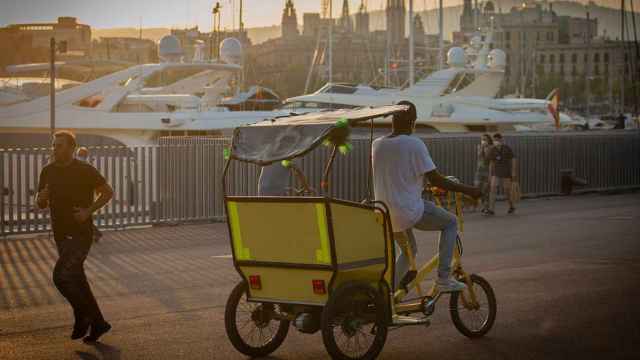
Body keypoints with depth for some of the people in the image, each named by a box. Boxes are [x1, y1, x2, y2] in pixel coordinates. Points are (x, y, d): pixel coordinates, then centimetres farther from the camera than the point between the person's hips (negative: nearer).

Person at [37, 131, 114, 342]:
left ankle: (82, 315, 3)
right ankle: (98, 323, 21)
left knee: (61, 276, -18)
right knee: (77, 280, 10)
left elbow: (108, 192, -3)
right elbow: (41, 205, 15)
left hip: (80, 234, -7)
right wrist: (42, 197, -8)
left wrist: (88, 211, -14)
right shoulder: (48, 172, 8)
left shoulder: (85, 171, -9)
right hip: (61, 235, 7)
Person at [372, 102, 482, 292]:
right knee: (450, 222, 17)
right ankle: (443, 278, 10)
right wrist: (467, 190, -2)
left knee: (409, 250, 28)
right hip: (409, 211, -7)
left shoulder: (377, 144, 4)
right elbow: (436, 179, -13)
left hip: (385, 213, 7)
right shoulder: (414, 144, -14)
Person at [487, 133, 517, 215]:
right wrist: (490, 174, 8)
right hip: (496, 173, 3)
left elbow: (513, 160, -5)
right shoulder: (493, 150, 2)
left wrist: (513, 171, -11)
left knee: (507, 191, 6)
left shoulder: (507, 149, -7)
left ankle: (511, 207, 31)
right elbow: (492, 163, 9)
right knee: (493, 189, -14)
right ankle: (491, 209, -18)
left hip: (506, 173, -3)